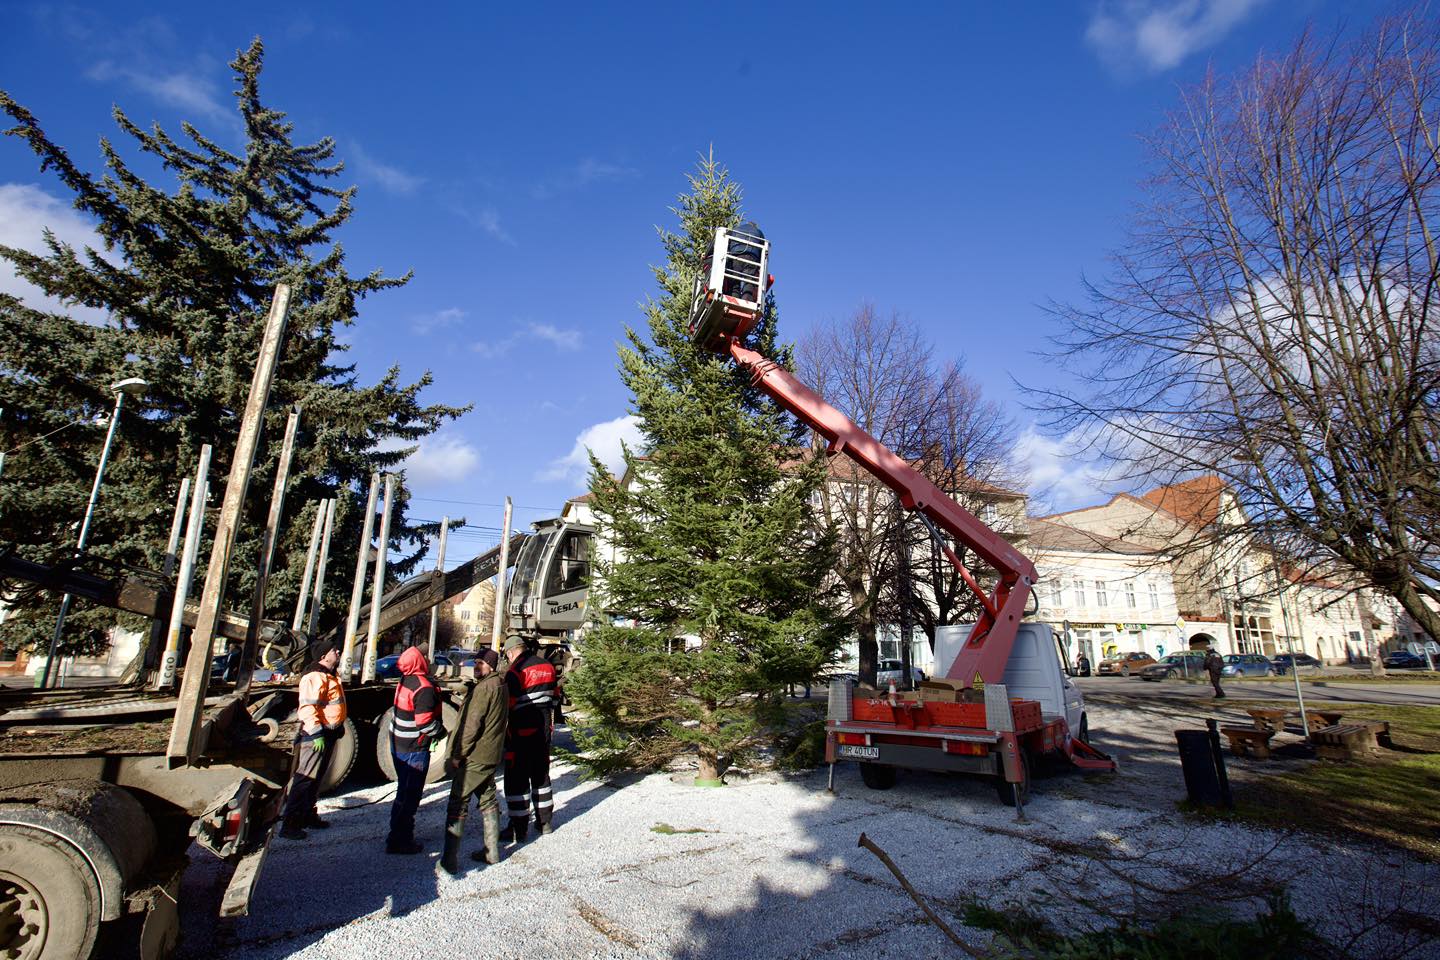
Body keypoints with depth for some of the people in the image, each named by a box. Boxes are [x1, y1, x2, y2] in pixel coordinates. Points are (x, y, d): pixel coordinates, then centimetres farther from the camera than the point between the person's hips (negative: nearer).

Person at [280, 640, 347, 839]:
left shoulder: (329, 676, 16)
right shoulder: (314, 676, -18)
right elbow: (307, 707, -25)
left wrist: (339, 727, 27)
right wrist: (316, 734, -28)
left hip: (329, 733, 10)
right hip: (316, 734, -10)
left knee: (317, 778, 18)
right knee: (305, 778, -8)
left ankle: (308, 815, 29)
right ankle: (291, 824, -4)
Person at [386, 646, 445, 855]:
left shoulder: (405, 681, 4)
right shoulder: (424, 687, -24)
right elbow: (425, 722, -26)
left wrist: (435, 731, 14)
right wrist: (442, 732, -8)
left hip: (398, 744, 9)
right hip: (414, 749, -9)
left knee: (404, 791, 21)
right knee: (410, 795, 2)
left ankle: (398, 835, 31)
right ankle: (399, 841, 8)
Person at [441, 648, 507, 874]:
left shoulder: (483, 688, -18)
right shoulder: (500, 686, 11)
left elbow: (471, 725, -20)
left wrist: (457, 755, -15)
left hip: (473, 757, -9)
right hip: (491, 755, 9)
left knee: (458, 805, -2)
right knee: (488, 800, 16)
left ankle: (450, 860, -1)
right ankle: (492, 852, 23)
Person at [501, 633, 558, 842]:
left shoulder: (515, 672, -17)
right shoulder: (548, 666, 4)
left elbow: (509, 705, -17)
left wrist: (507, 737, -8)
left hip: (521, 733, -7)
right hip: (544, 730, 7)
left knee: (517, 779, 3)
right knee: (541, 774, 18)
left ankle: (518, 827, 7)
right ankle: (544, 821, 27)